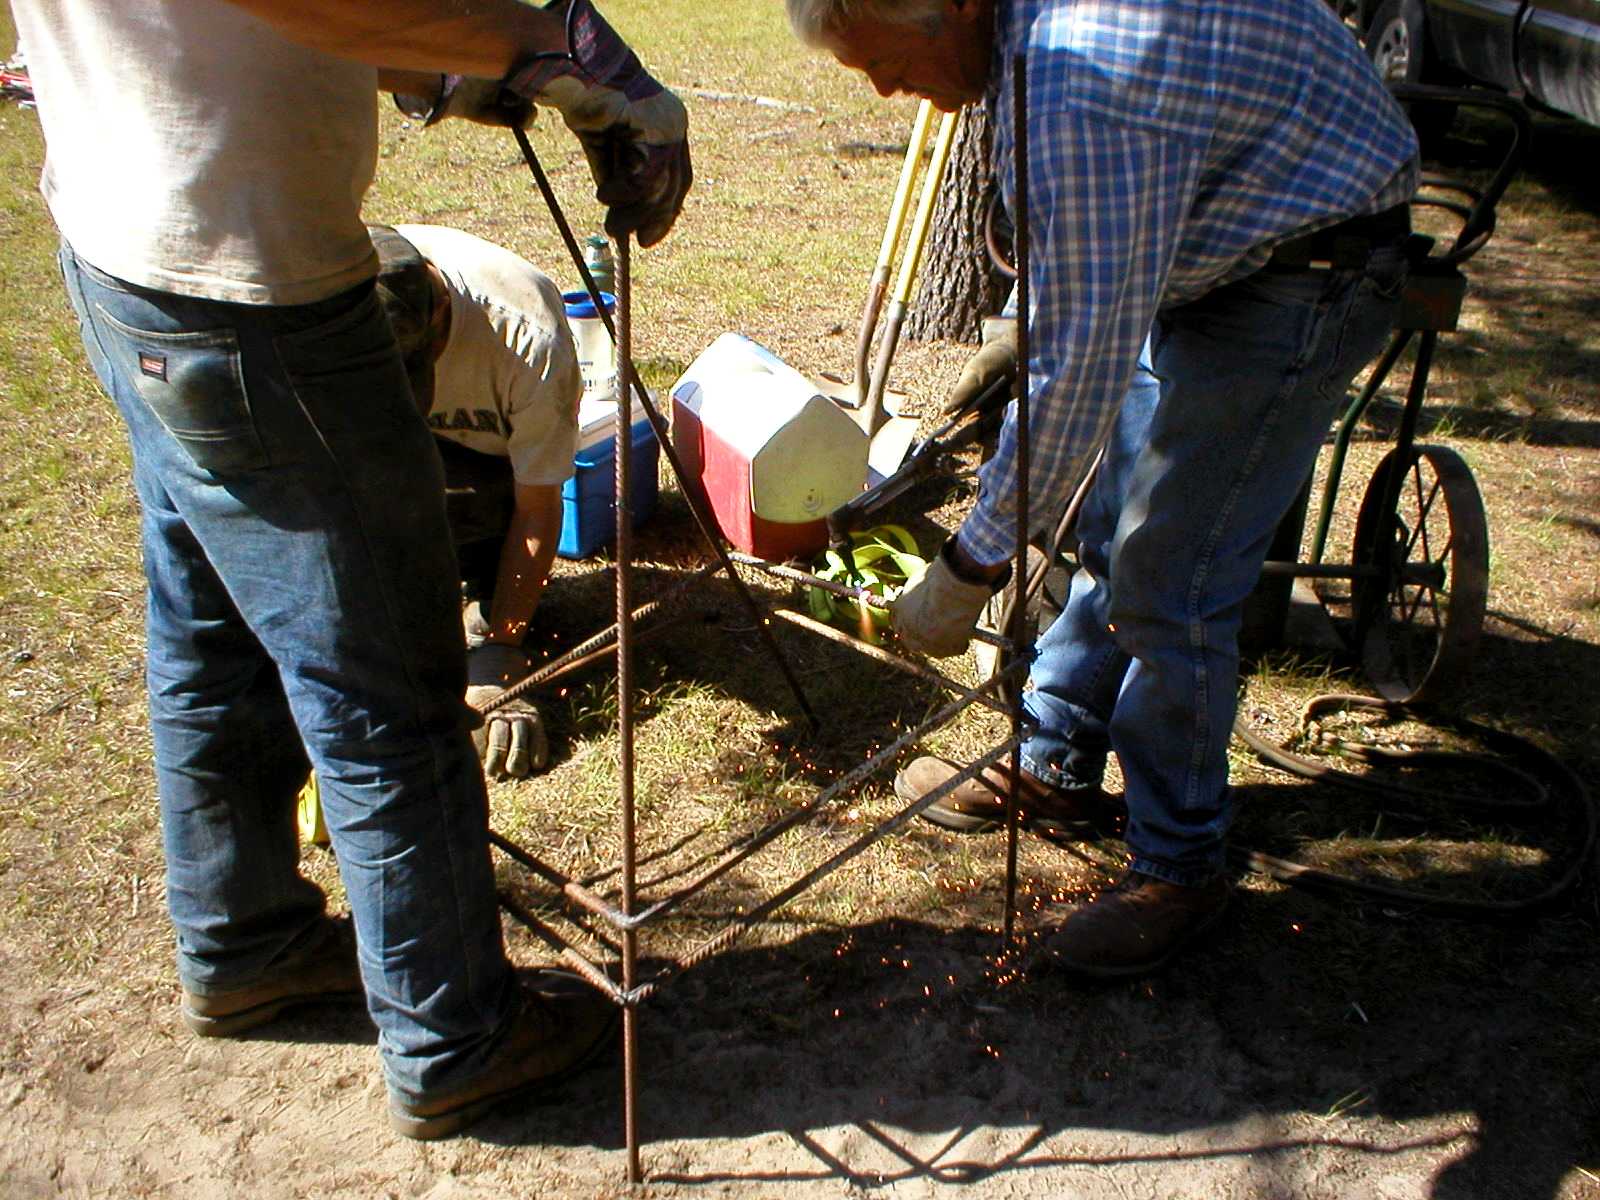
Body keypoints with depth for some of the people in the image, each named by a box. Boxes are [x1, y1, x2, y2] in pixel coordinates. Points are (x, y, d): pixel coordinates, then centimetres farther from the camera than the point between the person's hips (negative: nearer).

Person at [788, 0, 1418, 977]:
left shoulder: (1081, 97, -34)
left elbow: (1081, 367, -31)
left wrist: (969, 567, -23)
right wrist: (1021, 326, 21)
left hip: (1302, 283, -10)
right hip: (1207, 253, 10)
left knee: (1166, 585, -9)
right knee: (1112, 537, 15)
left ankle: (1180, 869, 8)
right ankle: (1054, 767, 31)